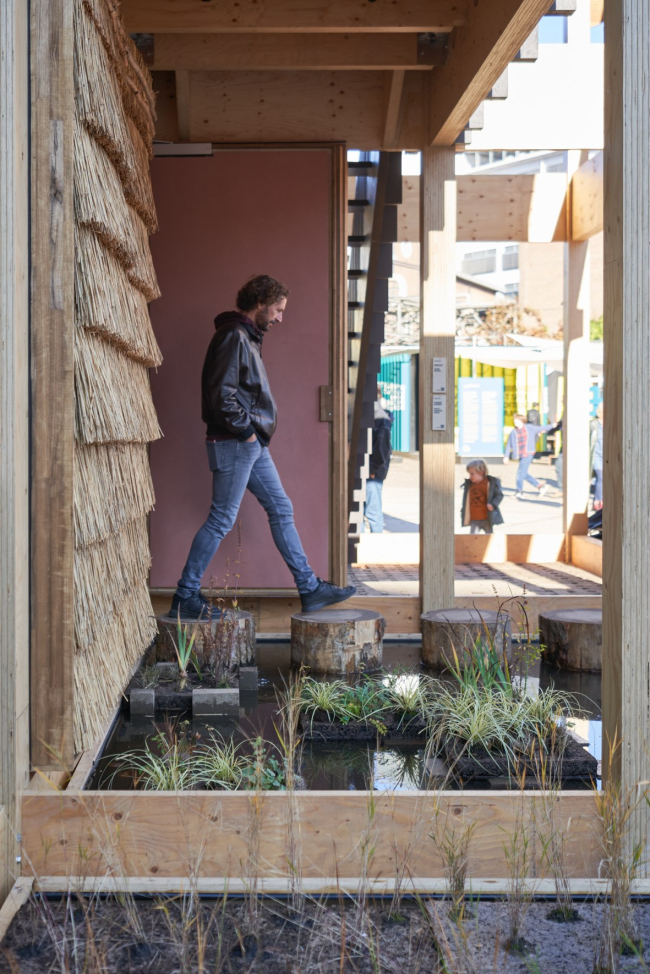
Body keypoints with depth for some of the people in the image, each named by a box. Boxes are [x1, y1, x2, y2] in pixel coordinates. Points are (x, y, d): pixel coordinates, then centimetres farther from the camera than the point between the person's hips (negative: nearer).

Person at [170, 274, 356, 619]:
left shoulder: (248, 337, 18)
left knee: (281, 510, 11)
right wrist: (244, 431, -16)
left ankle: (309, 589, 16)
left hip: (253, 445, 10)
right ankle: (185, 597, 3)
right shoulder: (233, 335, -13)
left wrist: (254, 434, 12)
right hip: (235, 444, -10)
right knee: (221, 519, -6)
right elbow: (220, 394, -22)